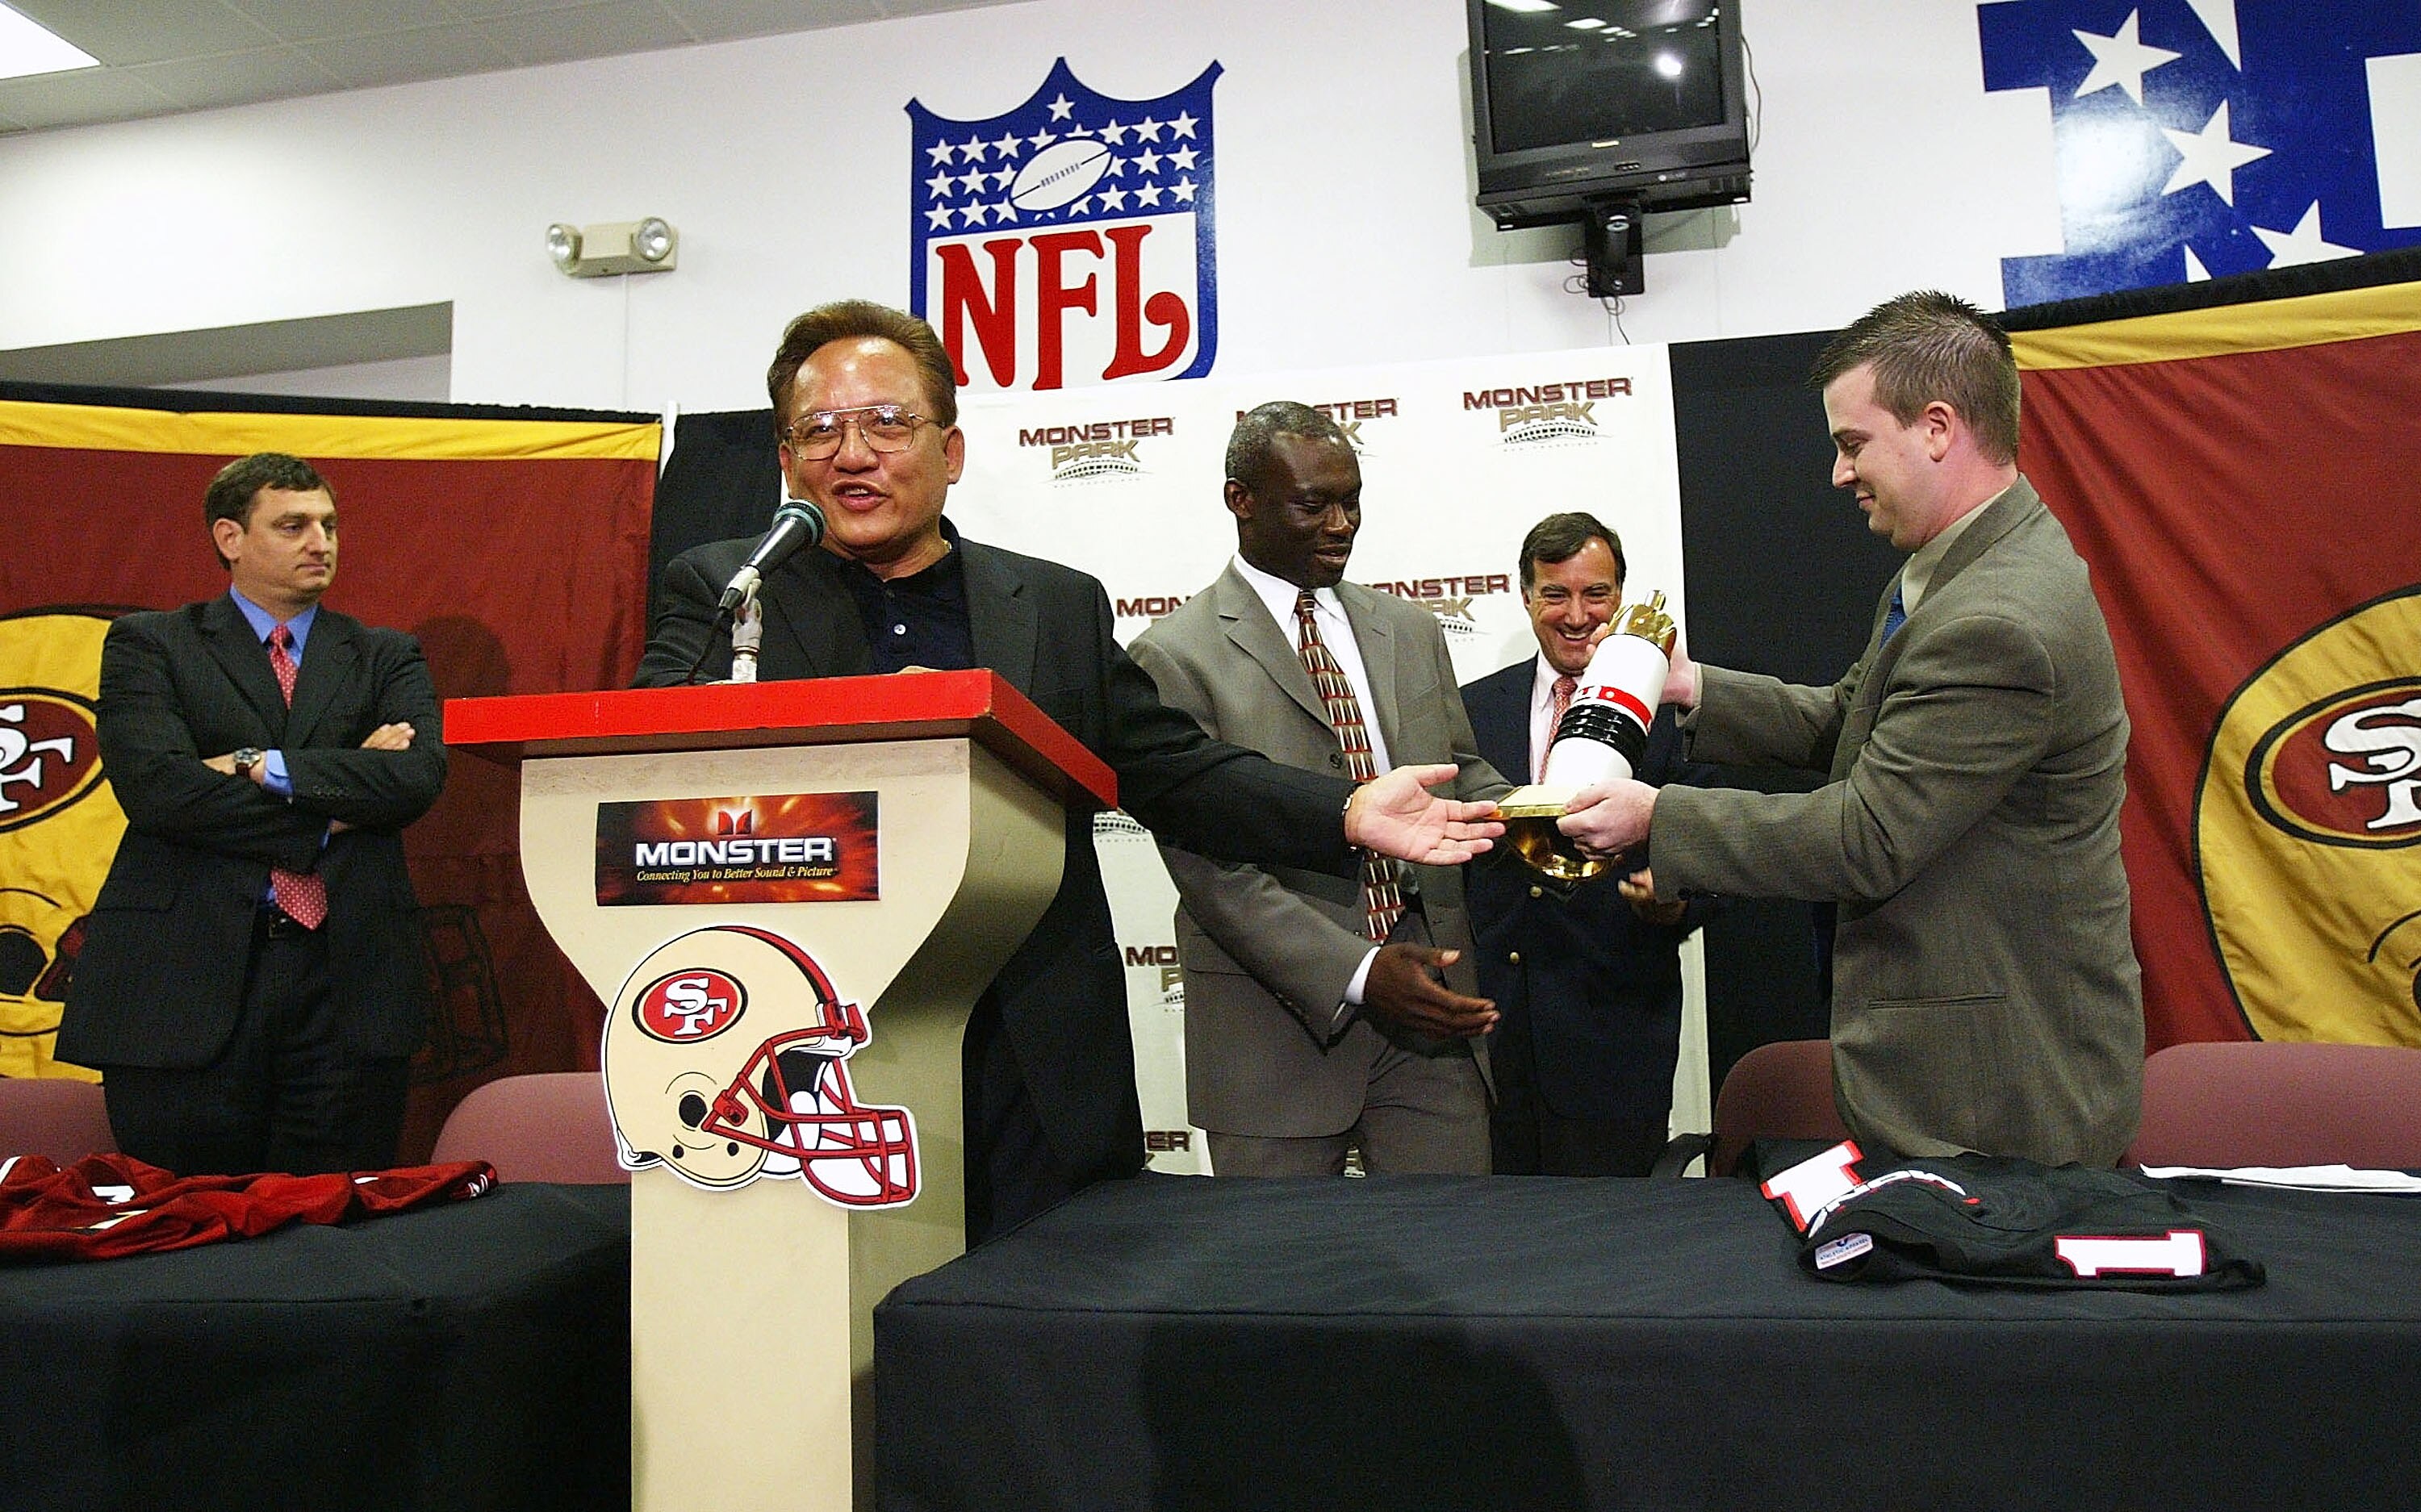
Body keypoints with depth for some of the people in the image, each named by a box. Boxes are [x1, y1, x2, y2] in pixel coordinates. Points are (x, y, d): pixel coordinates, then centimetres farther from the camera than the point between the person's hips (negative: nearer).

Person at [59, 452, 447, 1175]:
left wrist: (264, 766, -10)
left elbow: (419, 776, -5)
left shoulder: (387, 657, 14)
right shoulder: (148, 645, 9)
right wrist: (328, 814, -7)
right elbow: (155, 786, -8)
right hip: (183, 979, -1)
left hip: (348, 978, 1)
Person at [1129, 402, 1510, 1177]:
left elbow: (1460, 771, 17)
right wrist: (1358, 973, -20)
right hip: (1280, 1029, -4)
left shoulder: (1409, 629, 12)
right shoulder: (1177, 656, -6)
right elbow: (1209, 865, -12)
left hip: (1432, 1005, 5)